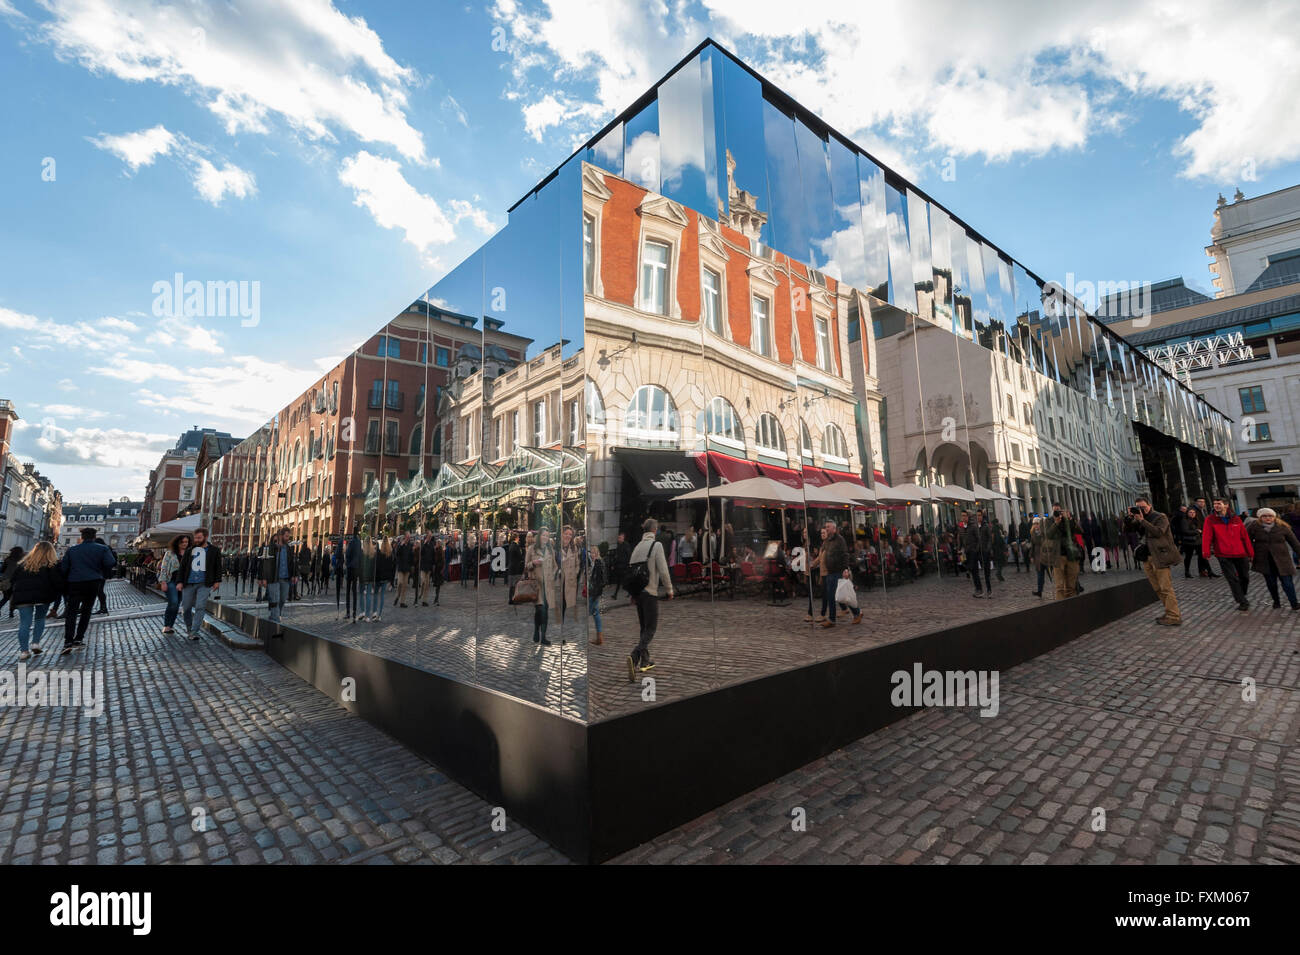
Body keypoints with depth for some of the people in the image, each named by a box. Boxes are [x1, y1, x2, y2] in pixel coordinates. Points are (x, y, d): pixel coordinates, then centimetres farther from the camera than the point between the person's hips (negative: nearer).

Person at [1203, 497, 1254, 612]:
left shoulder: (1236, 519, 5)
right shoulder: (1210, 520, -4)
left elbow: (1245, 536, 8)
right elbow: (1206, 537, -10)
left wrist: (1250, 553, 7)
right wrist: (1206, 552, -19)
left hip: (1240, 554, 3)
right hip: (1224, 556, -3)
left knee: (1245, 577, 13)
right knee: (1233, 579, -5)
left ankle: (1241, 597, 34)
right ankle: (1243, 603, 3)